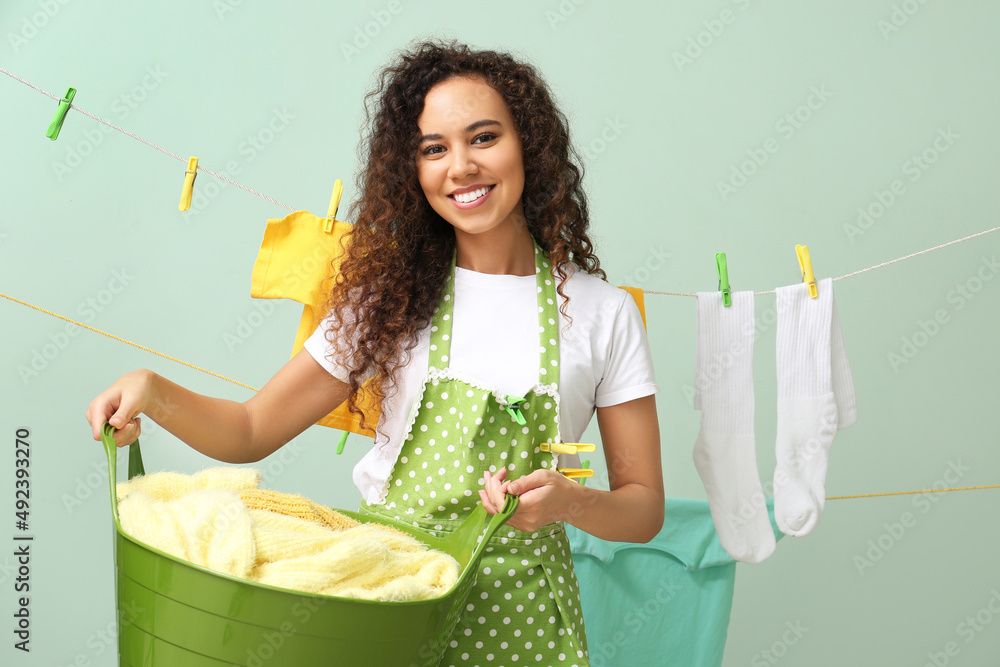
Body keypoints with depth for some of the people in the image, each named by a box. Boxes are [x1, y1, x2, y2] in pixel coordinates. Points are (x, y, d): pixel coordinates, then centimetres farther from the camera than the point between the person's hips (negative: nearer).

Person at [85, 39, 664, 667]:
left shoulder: (605, 312, -4)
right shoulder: (392, 294, -1)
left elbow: (644, 509, 0)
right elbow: (251, 432, -2)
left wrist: (569, 501, -21)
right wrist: (154, 391, -21)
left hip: (517, 613, 0)